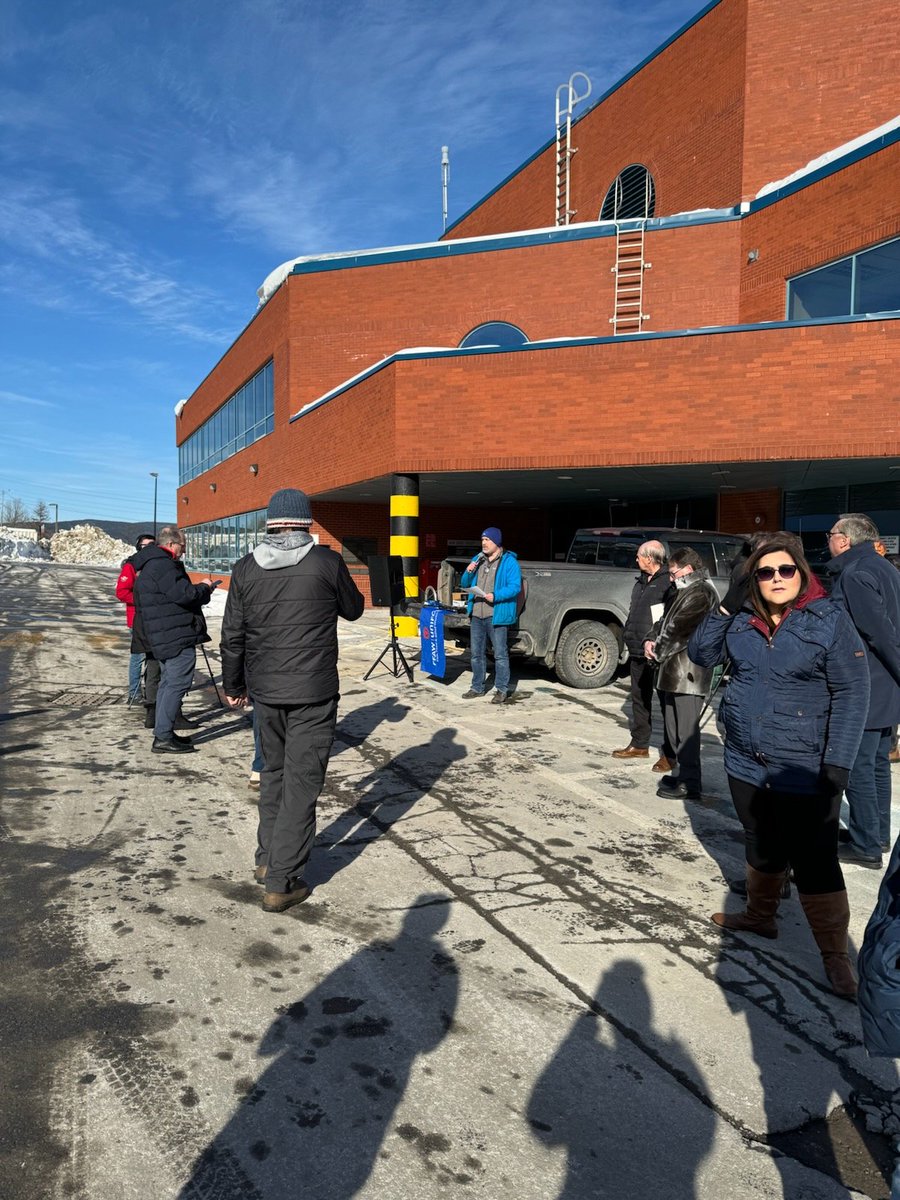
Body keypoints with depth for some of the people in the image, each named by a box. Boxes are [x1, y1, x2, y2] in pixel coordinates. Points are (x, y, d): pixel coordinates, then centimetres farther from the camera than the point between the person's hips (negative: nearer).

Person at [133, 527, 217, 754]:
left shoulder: (149, 566, 21)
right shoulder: (162, 565, -15)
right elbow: (183, 594, -23)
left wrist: (202, 590, 16)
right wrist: (203, 587, -4)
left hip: (163, 638, 11)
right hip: (177, 635, -11)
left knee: (168, 683, 16)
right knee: (178, 683, -8)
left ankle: (163, 733, 23)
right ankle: (163, 737, -7)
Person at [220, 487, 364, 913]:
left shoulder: (246, 568, 1)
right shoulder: (326, 562, -10)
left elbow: (232, 636, 5)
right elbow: (353, 609, 6)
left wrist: (233, 685, 17)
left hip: (264, 690, 4)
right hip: (313, 692, -4)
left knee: (273, 771, 21)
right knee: (301, 782, 2)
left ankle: (267, 859, 32)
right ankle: (281, 882, 6)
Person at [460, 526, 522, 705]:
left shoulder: (509, 562, -5)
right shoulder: (477, 560, 15)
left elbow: (515, 587, -14)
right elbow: (464, 584, 19)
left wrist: (495, 596, -26)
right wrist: (468, 572, -3)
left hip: (497, 615, -7)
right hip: (477, 615, 7)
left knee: (500, 654, -1)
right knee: (477, 653, 14)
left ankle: (502, 690, 7)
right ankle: (477, 687, 25)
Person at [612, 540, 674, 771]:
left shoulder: (668, 583, -15)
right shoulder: (641, 582, 14)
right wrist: (629, 636, 11)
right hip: (638, 652, 9)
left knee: (666, 701, 0)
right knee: (639, 699, 17)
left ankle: (669, 753, 7)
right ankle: (639, 744, 30)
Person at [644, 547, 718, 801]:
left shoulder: (701, 593, -13)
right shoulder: (682, 592, 20)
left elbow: (678, 629, -17)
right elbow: (664, 621, 21)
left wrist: (658, 650, -5)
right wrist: (651, 640, 3)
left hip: (688, 672, -10)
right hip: (673, 671, 10)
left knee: (686, 728, -7)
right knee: (674, 727, 17)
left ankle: (690, 785, -2)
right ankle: (684, 775, 28)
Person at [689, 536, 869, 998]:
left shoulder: (829, 620, -11)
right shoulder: (742, 618, 1)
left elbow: (852, 693, -11)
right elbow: (701, 654, 5)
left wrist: (837, 763, -17)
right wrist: (723, 607, -10)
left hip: (803, 771, -5)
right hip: (745, 763, 5)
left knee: (814, 862, 1)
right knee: (761, 847, 22)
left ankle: (835, 955, 18)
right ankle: (759, 915, 42)